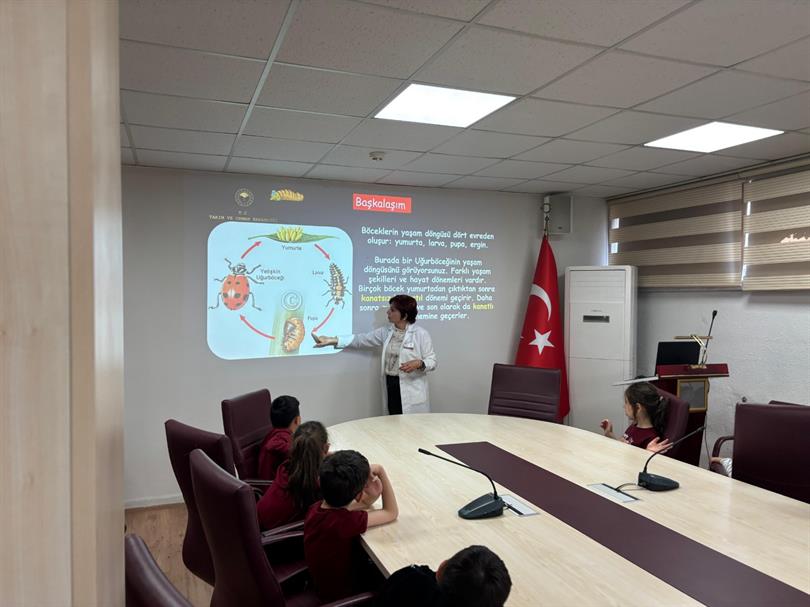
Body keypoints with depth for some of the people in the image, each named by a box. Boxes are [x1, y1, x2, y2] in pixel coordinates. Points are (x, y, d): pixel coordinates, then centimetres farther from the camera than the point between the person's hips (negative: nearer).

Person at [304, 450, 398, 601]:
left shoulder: (315, 508, -15)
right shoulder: (347, 521, -37)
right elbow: (392, 513, -21)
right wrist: (381, 472, -22)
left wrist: (367, 474, -12)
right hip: (339, 593, -6)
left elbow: (366, 502, 2)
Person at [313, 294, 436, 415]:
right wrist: (331, 340, 2)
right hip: (390, 387, 5)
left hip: (411, 391, -5)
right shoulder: (386, 332, 8)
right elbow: (360, 339, 7)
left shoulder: (421, 334, -7)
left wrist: (418, 363, -27)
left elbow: (431, 360, -6)